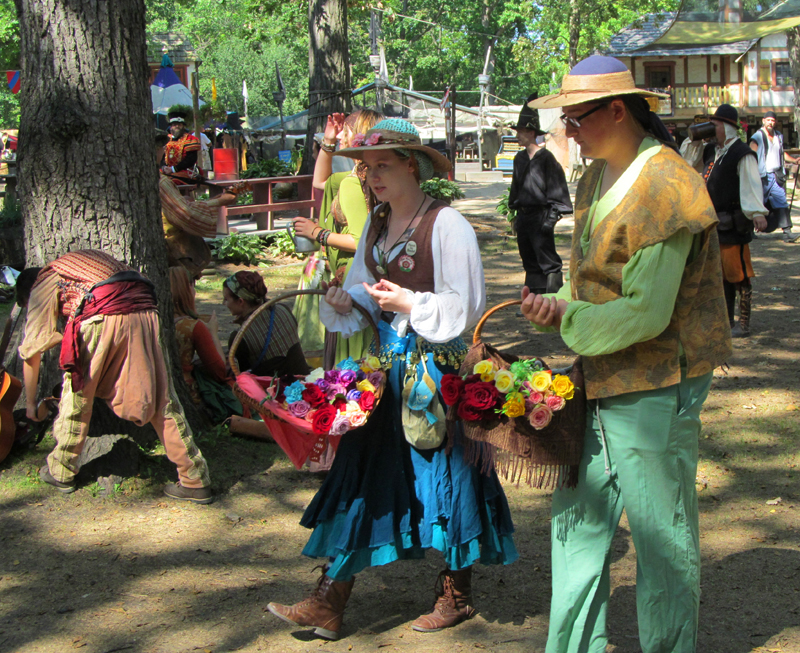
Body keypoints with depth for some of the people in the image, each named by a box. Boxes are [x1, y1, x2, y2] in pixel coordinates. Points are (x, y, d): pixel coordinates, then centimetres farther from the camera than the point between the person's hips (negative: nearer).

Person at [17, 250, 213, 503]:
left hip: (102, 316, -5)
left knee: (77, 396, 15)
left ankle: (61, 472, 27)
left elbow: (31, 352, 24)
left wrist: (30, 402, 33)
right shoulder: (80, 261, 38)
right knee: (162, 401, 8)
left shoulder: (42, 285, 20)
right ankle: (195, 481, 8)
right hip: (145, 313, 6)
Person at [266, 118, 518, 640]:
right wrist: (345, 303, -3)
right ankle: (329, 603, 8)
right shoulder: (376, 224, 11)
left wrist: (410, 302, -21)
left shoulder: (447, 225, -12)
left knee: (443, 470, 3)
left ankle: (458, 593, 22)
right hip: (385, 363, 7)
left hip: (436, 365, -7)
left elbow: (467, 305, -13)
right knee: (360, 468, 4)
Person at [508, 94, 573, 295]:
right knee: (529, 261, 12)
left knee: (547, 261, -7)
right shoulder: (520, 158, 12)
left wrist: (551, 217, -15)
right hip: (523, 215, 8)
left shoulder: (545, 157, -9)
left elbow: (555, 188, -10)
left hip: (540, 214, -7)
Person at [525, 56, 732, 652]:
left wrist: (567, 319, -14)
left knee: (663, 538, 4)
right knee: (578, 521, 15)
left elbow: (647, 312, -22)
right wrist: (555, 306, -3)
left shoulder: (666, 189, -18)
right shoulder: (598, 178, 11)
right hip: (600, 380, 9)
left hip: (653, 390, -9)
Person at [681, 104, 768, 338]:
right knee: (721, 275, 14)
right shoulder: (711, 151, 13)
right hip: (712, 224, 9)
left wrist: (758, 213, -34)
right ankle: (727, 321, 24)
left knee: (738, 275, -3)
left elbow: (751, 185, -22)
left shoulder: (742, 154, -13)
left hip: (733, 226, -8)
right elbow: (687, 160, 24)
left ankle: (744, 325, 4)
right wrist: (695, 140, 7)